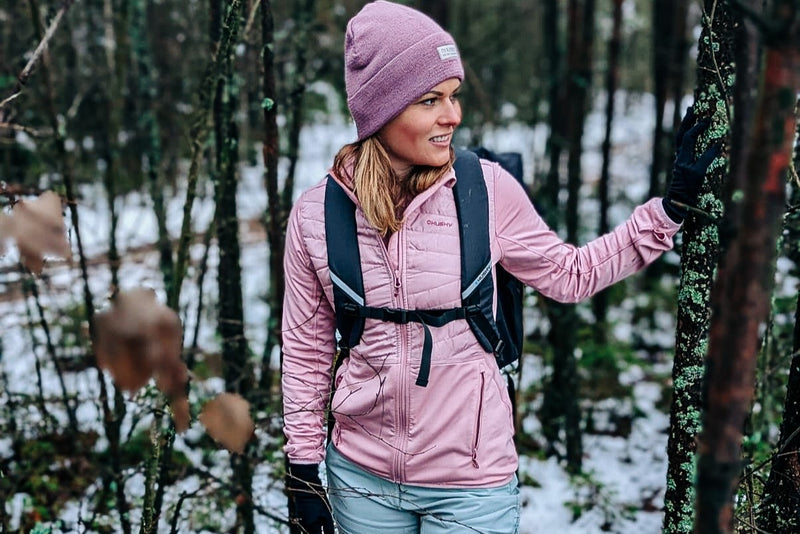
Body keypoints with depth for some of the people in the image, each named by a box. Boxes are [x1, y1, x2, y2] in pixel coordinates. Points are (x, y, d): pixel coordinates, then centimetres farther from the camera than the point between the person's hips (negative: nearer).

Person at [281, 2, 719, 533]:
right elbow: (306, 350, 2)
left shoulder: (488, 189, -11)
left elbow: (570, 273, 5)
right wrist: (303, 472, 5)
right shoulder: (316, 214, -8)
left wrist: (674, 204, 0)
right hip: (360, 476, 1)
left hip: (471, 482, -1)